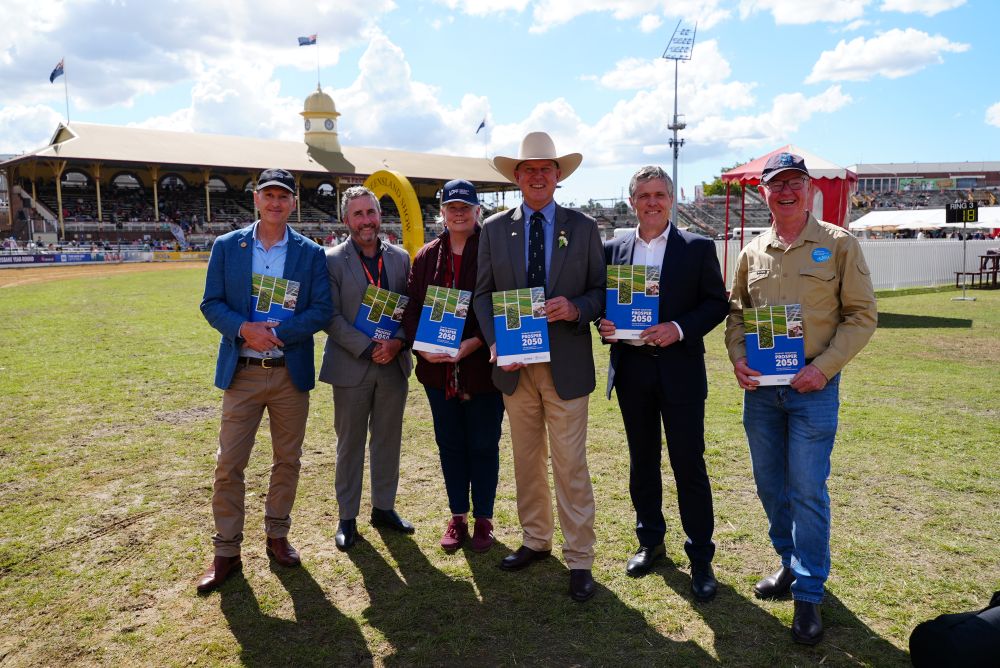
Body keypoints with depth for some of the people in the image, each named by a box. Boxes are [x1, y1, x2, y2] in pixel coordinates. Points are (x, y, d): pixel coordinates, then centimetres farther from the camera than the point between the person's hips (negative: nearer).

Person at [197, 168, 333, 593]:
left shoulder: (311, 254, 2)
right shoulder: (227, 246, 4)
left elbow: (322, 311, -3)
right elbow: (211, 304, 1)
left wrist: (277, 331, -16)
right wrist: (245, 329, -17)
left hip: (291, 372, 1)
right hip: (242, 371, 0)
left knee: (287, 461, 10)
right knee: (228, 464, 1)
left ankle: (277, 535, 28)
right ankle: (226, 552, 14)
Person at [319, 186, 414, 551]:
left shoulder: (400, 258, 6)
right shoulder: (332, 260, -5)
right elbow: (331, 317, -10)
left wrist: (398, 342, -11)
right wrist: (368, 348, -17)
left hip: (394, 365, 3)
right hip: (351, 367, -3)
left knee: (388, 440, 13)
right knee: (350, 444, 8)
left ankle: (384, 507, 29)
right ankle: (347, 517, 21)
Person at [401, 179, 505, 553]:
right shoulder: (427, 256, 8)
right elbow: (411, 306, 6)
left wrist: (474, 343, -22)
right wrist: (420, 344, -11)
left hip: (481, 366, -4)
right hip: (438, 368, 4)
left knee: (483, 445, 7)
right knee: (449, 444, 13)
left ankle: (483, 519, 23)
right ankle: (457, 517, 28)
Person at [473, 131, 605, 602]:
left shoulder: (583, 228, 2)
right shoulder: (494, 229, 6)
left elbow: (601, 290, 4)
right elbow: (483, 294, 6)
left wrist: (576, 308, -18)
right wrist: (495, 342, -9)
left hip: (566, 364, -2)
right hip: (515, 364, 3)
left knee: (571, 465, 0)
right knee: (527, 461, 14)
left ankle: (579, 559, 12)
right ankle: (535, 540, 31)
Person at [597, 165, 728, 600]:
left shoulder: (698, 248, 0)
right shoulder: (613, 249, 8)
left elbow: (717, 302, -2)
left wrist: (680, 328, -18)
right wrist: (604, 325, -11)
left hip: (680, 370, -3)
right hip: (631, 370, 3)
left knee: (689, 465, 1)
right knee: (642, 462, 15)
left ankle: (701, 559, 15)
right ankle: (650, 542, 32)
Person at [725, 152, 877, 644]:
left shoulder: (839, 244, -3)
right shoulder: (752, 253, 8)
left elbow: (862, 315, -4)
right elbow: (736, 313, 14)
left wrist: (823, 367, -15)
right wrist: (737, 359, -4)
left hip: (813, 386, -4)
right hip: (759, 386, 4)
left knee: (807, 491, -2)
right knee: (770, 485, 14)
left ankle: (809, 594, 13)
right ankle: (790, 563, 34)